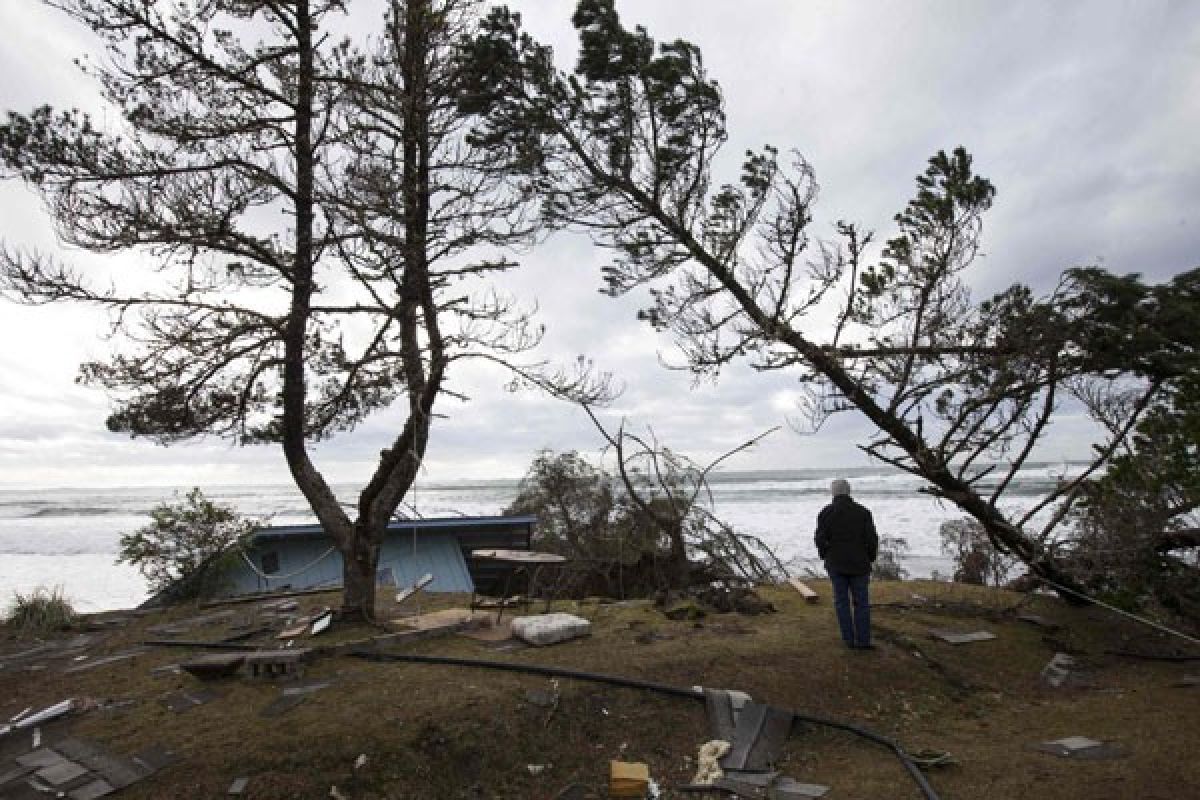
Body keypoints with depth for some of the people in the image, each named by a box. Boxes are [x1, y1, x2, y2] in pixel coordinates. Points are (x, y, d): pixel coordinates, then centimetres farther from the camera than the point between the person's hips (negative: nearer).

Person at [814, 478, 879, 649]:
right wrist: (870, 561, 7)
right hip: (858, 564, 0)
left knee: (842, 601, 10)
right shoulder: (863, 512, -5)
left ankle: (849, 640, 13)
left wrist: (826, 557, 8)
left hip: (836, 564, 0)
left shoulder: (825, 513, -7)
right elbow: (872, 540, -7)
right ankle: (863, 641, 9)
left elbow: (821, 540, -9)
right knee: (861, 603, 11)